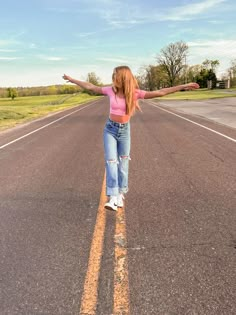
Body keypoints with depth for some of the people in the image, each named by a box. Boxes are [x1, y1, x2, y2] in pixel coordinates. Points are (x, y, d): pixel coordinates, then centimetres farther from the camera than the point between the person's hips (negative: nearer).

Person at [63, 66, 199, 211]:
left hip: (125, 130, 0)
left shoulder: (135, 93, -11)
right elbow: (90, 87, 6)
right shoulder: (110, 90, -5)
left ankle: (120, 194, 21)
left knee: (123, 163, 6)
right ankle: (113, 197, -13)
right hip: (110, 129, 0)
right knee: (111, 161, -10)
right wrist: (72, 79, 14)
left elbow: (160, 92, -12)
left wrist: (183, 86, -14)